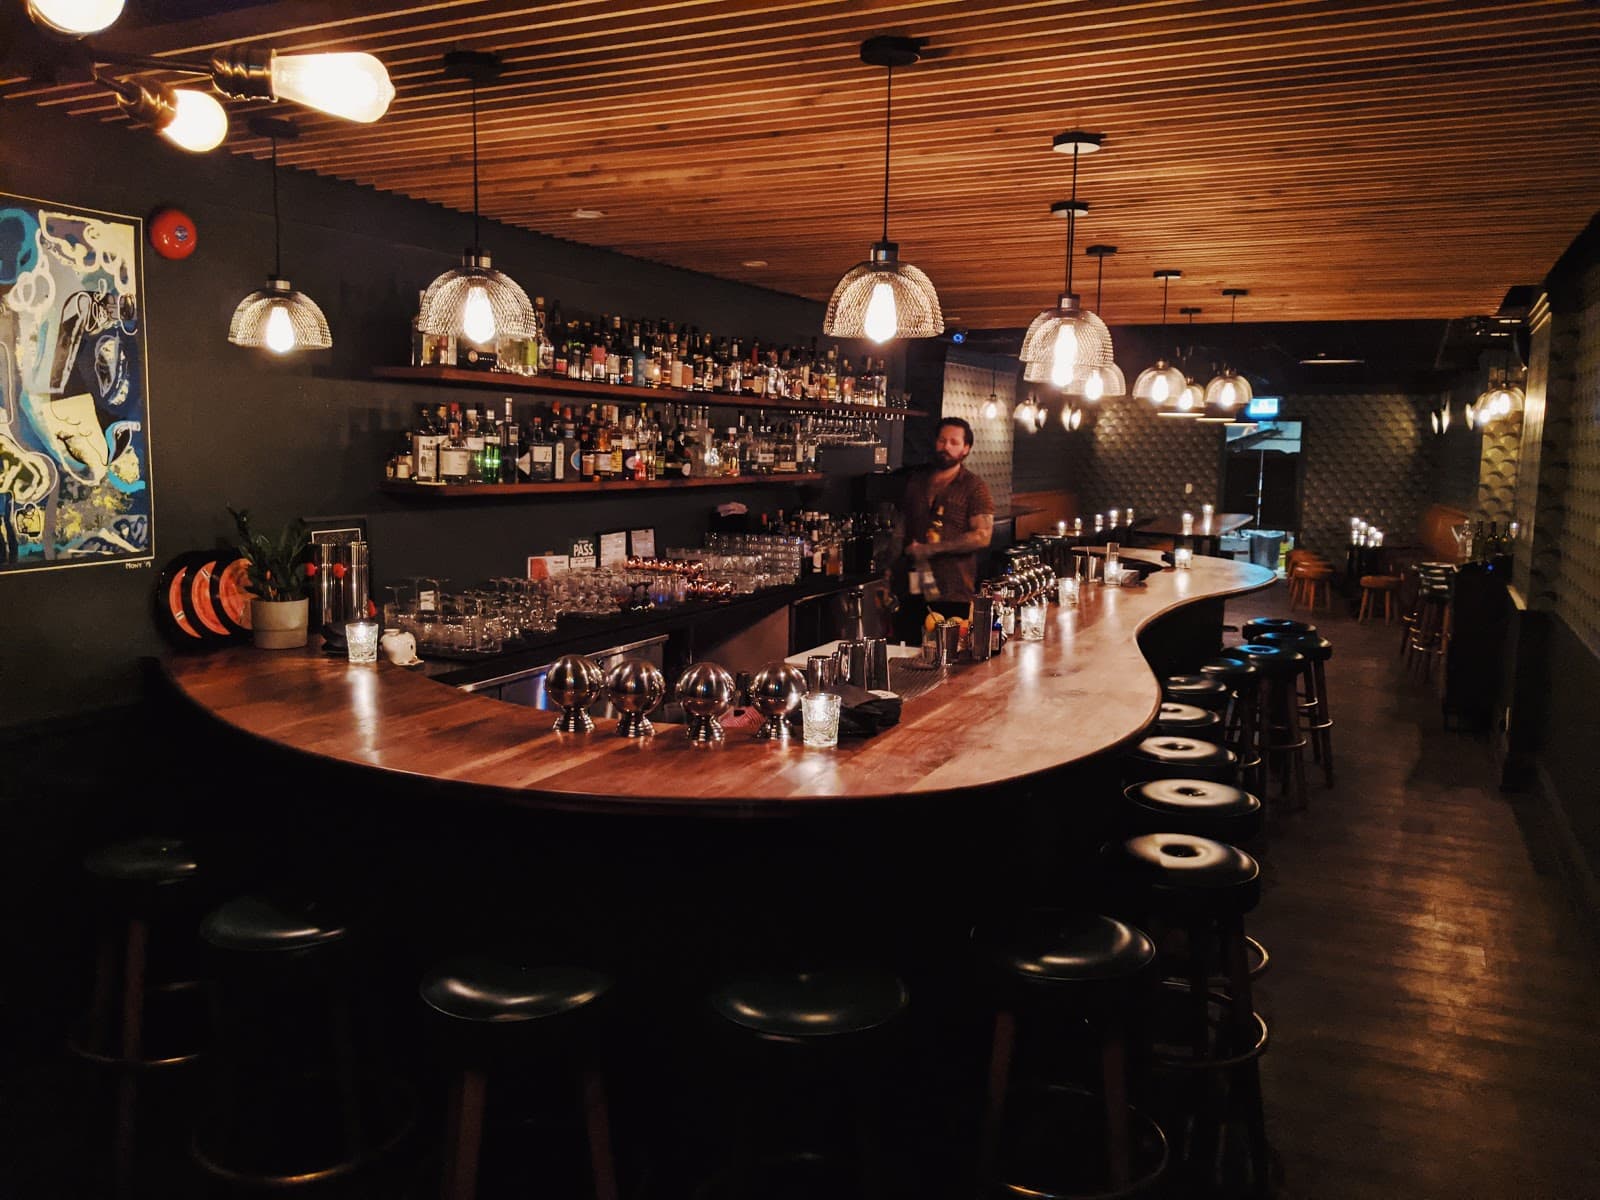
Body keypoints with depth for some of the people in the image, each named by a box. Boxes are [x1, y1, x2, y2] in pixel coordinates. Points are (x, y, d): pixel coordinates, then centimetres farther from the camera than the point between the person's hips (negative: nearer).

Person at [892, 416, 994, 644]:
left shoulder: (974, 487, -1)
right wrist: (888, 580, 10)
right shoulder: (916, 482, 15)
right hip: (911, 591, 4)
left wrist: (930, 549, -14)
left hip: (952, 595, -4)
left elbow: (982, 536, -12)